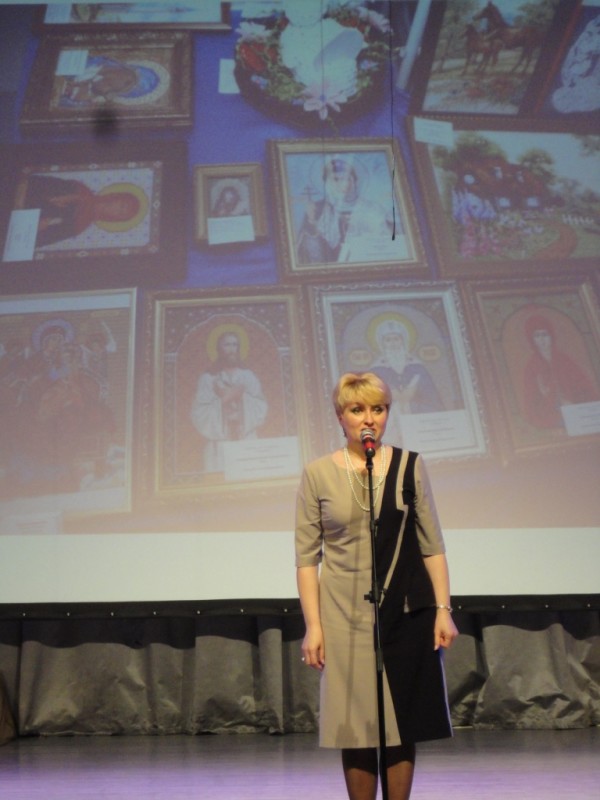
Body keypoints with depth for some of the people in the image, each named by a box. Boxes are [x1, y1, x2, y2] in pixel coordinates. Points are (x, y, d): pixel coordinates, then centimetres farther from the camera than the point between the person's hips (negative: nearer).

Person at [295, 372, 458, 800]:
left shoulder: (410, 466, 4)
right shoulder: (318, 474, 0)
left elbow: (432, 544, 6)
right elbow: (307, 556, 0)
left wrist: (443, 609, 0)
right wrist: (313, 625, -5)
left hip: (407, 613, 1)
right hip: (347, 616, -1)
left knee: (404, 721, 5)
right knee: (357, 725, 3)